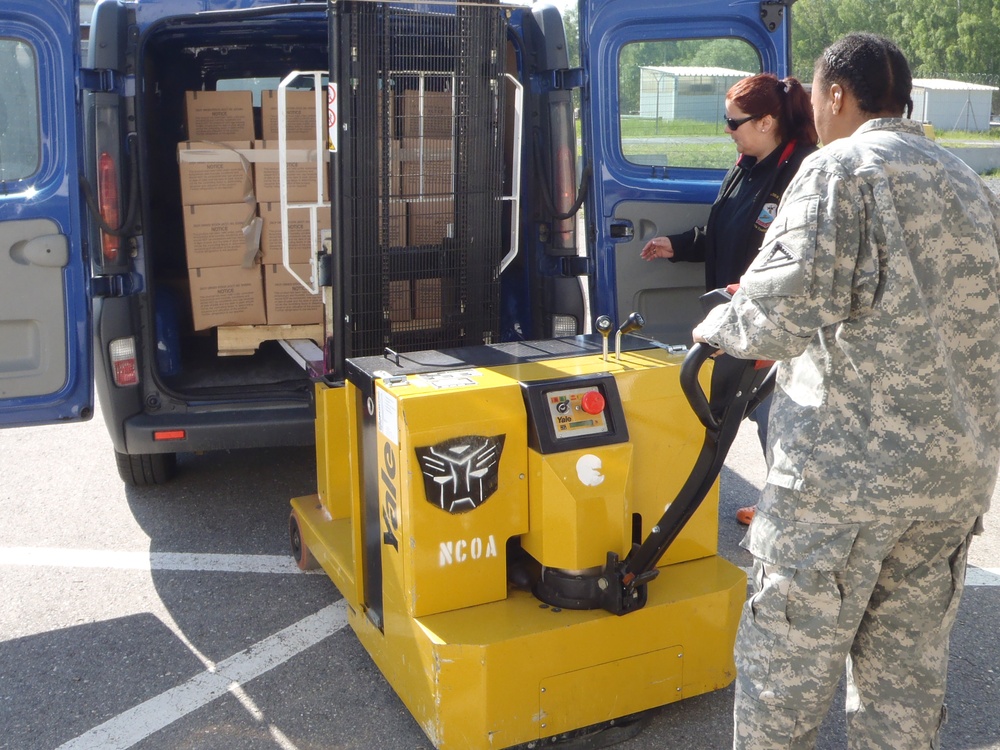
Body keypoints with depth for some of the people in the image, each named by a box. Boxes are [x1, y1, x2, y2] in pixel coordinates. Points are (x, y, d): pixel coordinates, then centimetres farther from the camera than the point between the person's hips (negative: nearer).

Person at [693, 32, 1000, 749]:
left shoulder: (840, 167, -8)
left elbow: (783, 309, -20)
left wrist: (720, 326, -1)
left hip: (848, 467, -8)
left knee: (784, 664, 7)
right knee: (908, 672, 17)